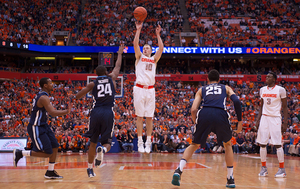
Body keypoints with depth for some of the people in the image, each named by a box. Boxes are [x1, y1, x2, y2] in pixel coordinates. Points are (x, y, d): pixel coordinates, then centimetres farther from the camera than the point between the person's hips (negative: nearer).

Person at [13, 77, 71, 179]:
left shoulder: (41, 95, 11)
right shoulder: (44, 97, -21)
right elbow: (53, 113, -31)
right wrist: (66, 111, -24)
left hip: (43, 126, 10)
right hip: (36, 128, -10)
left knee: (55, 147, 7)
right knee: (47, 153, -9)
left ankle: (50, 172, 15)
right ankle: (20, 153, 1)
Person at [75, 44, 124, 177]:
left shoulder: (93, 84, 9)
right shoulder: (111, 78, 11)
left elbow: (77, 97, 3)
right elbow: (118, 67, 30)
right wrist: (120, 53, 44)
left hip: (96, 113, 1)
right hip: (108, 113, -1)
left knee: (93, 142, 15)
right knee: (107, 142, 4)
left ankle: (90, 168, 16)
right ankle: (102, 150, -33)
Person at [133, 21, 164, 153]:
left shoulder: (154, 59, 17)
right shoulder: (139, 57, 13)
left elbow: (161, 48, 3)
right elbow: (135, 44, -1)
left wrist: (158, 34, 3)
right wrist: (138, 30, -4)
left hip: (150, 89, 2)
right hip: (139, 88, -2)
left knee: (149, 117, 1)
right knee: (140, 116, -1)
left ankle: (148, 142, 5)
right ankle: (140, 142, 2)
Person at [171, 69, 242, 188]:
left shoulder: (202, 90, 30)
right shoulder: (226, 88, 30)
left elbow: (193, 109, 15)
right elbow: (236, 101, 9)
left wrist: (196, 123, 30)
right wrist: (240, 121, 13)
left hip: (204, 114, 0)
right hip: (220, 115, 0)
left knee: (194, 145, 21)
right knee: (228, 144, 26)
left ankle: (179, 170, 0)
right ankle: (230, 179, 22)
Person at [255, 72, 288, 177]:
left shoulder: (280, 90, -5)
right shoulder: (262, 90, 9)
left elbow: (285, 107, -3)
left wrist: (285, 122, -9)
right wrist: (258, 119, 11)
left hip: (275, 118, -5)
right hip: (264, 118, 5)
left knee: (277, 144, -7)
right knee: (262, 144, 1)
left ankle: (282, 169, 1)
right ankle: (263, 168, 10)